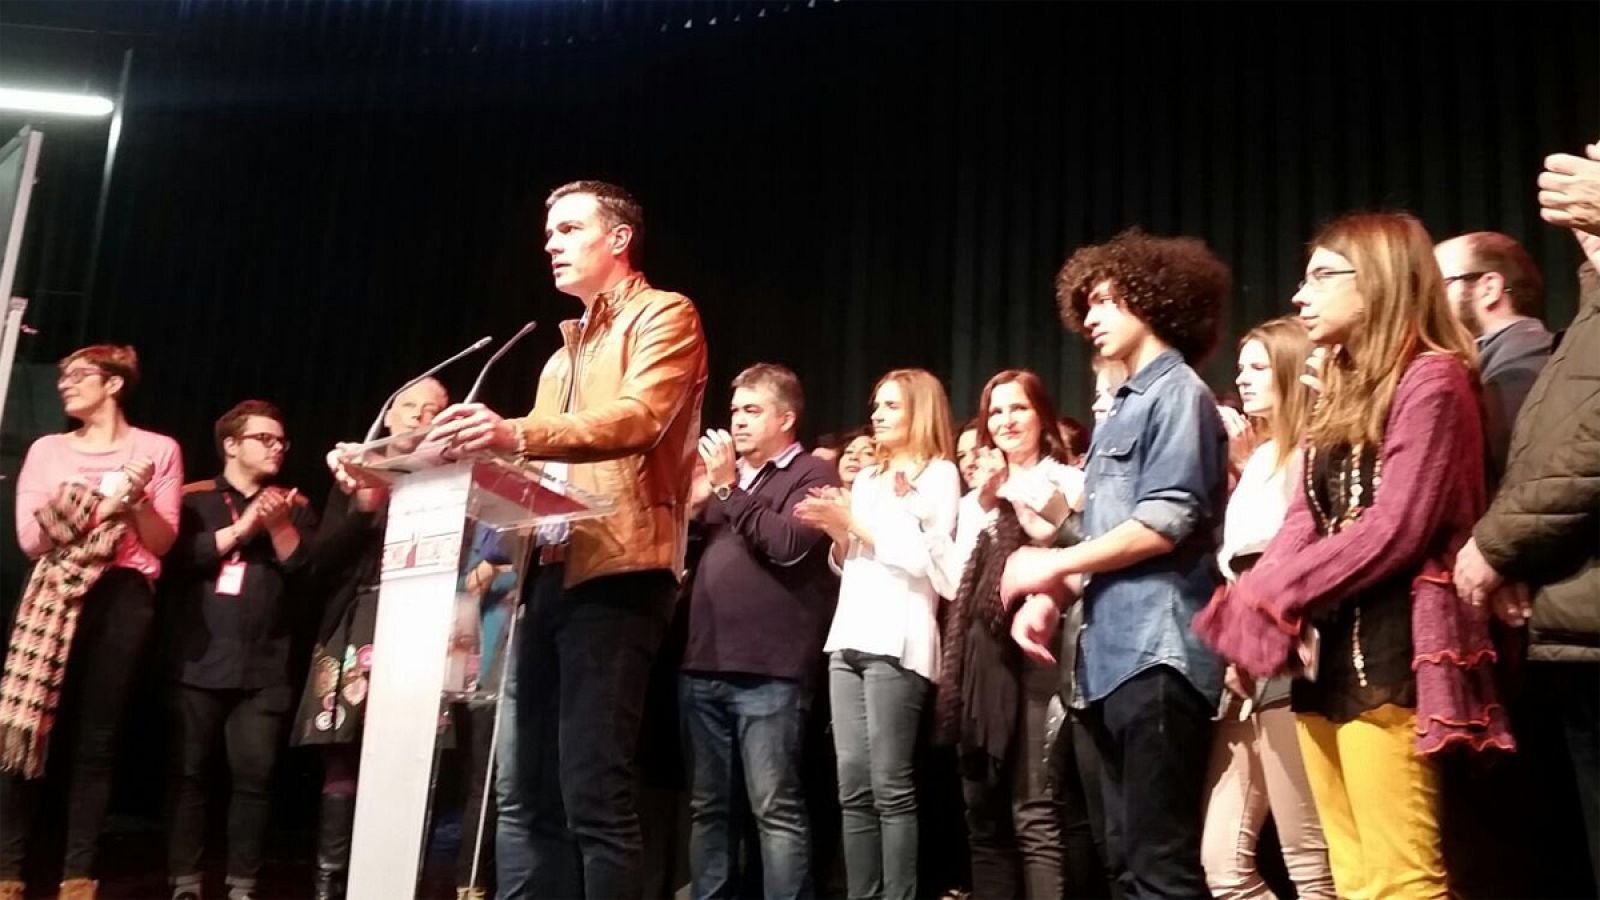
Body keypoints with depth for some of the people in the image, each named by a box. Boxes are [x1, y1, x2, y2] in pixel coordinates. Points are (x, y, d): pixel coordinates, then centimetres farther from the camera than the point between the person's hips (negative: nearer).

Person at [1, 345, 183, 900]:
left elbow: (163, 543, 6)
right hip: (54, 593, 2)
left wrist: (138, 501, -11)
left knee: (96, 737, -2)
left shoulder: (158, 450, 9)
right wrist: (100, 506, -8)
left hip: (122, 598, -2)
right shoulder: (46, 450, 14)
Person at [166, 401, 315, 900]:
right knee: (189, 772, 1)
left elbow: (310, 574, 2)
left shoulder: (294, 506, 13)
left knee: (254, 777, -2)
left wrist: (279, 526, -11)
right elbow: (176, 559, -8)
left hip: (263, 668, 1)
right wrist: (241, 528, -12)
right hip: (200, 661, 0)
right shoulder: (193, 499, 8)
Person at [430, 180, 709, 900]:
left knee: (594, 794, -11)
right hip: (550, 574, 8)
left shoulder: (664, 316, 1)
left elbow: (640, 420, -18)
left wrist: (517, 434, -31)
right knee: (523, 792, 5)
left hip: (617, 572, -8)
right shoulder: (567, 350, 27)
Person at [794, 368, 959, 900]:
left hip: (897, 641, -7)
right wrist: (837, 534, 6)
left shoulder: (939, 473, 3)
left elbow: (928, 559, -9)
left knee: (890, 785, -8)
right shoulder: (867, 478, 24)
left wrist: (855, 523, -8)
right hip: (848, 636, 7)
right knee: (852, 786, 4)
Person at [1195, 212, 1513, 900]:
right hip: (1325, 651, 9)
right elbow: (1302, 522, 13)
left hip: (1387, 648, -8)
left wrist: (1267, 596, -12)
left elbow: (1394, 531, -15)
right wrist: (1253, 611, -4)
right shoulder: (1339, 390, 21)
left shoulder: (1431, 378, -6)